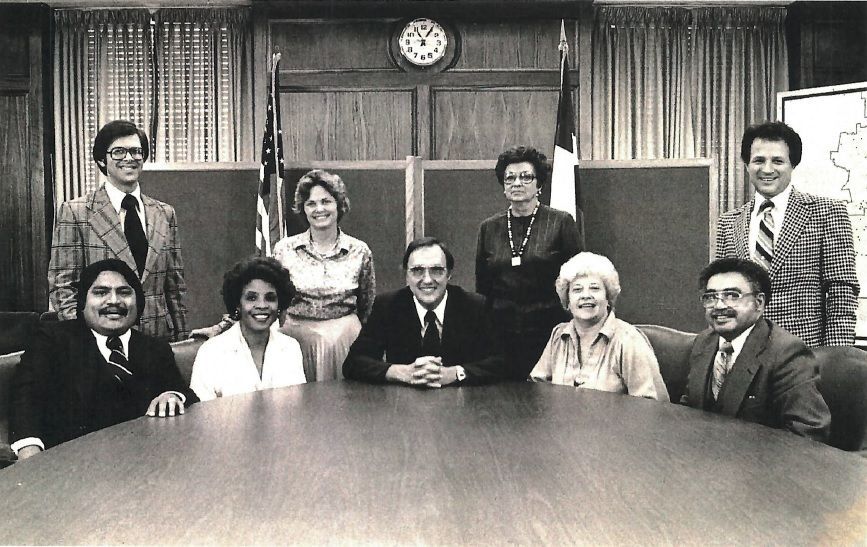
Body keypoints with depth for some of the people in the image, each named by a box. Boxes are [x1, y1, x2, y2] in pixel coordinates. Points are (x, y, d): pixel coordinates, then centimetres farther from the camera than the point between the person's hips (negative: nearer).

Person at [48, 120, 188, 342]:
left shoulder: (165, 214, 10)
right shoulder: (75, 213, -1)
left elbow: (175, 288, 11)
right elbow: (62, 287, -4)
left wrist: (181, 342, 6)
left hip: (158, 338, 3)